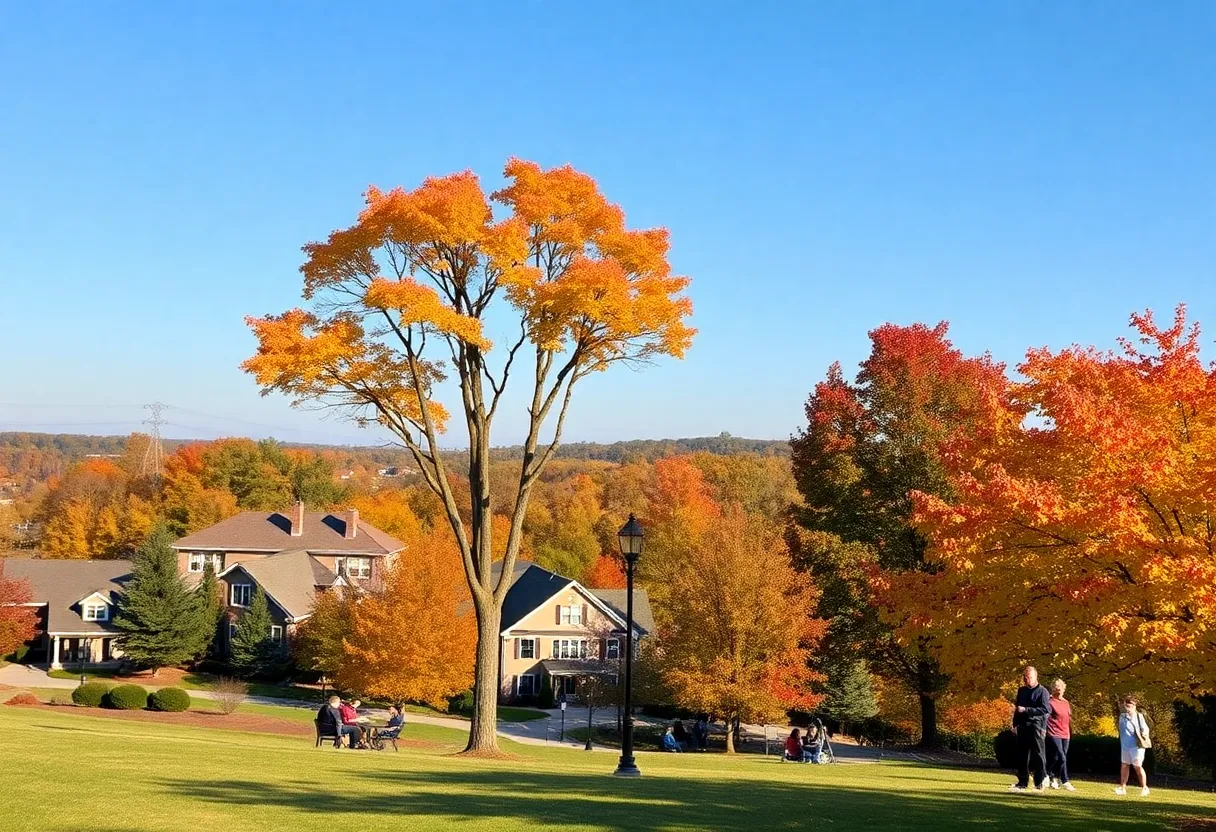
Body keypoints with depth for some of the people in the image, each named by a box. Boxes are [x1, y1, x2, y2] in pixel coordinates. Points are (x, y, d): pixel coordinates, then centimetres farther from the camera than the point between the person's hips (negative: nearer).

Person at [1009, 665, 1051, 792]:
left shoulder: (1042, 691, -5)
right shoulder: (1021, 691, 16)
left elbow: (1045, 709, -14)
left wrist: (1026, 710, -20)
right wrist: (1015, 723, 16)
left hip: (1037, 727, -6)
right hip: (1023, 727, 6)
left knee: (1039, 756, -3)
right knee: (1022, 756, 7)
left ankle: (1040, 783, 0)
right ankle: (1022, 782, 12)